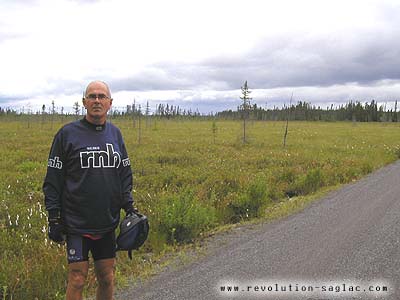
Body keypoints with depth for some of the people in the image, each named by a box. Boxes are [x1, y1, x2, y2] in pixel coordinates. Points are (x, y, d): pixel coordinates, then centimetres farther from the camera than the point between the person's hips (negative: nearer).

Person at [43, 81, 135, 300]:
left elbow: (125, 173, 15)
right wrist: (53, 217, -7)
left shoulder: (115, 133, 9)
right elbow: (53, 179, -3)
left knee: (107, 278, 11)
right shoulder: (67, 133, -4)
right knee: (77, 279, 0)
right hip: (77, 224, -4)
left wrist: (129, 207, 7)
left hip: (108, 224, 4)